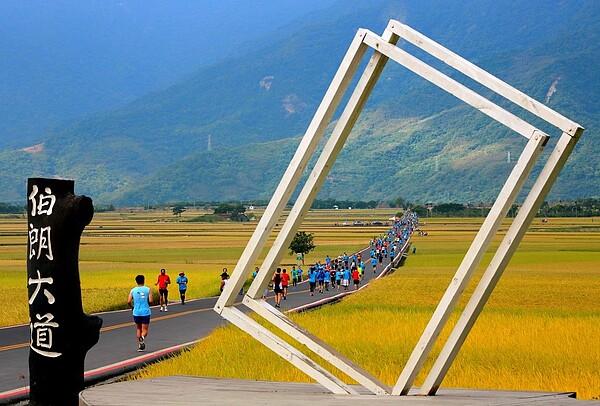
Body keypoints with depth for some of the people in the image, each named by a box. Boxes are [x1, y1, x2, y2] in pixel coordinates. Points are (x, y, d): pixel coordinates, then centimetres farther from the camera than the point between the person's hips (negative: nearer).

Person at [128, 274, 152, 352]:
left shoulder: (133, 290, 1)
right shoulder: (148, 290, -4)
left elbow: (129, 302, -7)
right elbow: (150, 301, -13)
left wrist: (132, 307, 13)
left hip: (136, 313, 2)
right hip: (146, 312, -2)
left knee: (138, 329, 18)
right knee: (145, 330, 3)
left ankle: (139, 345, 18)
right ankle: (142, 337, -30)